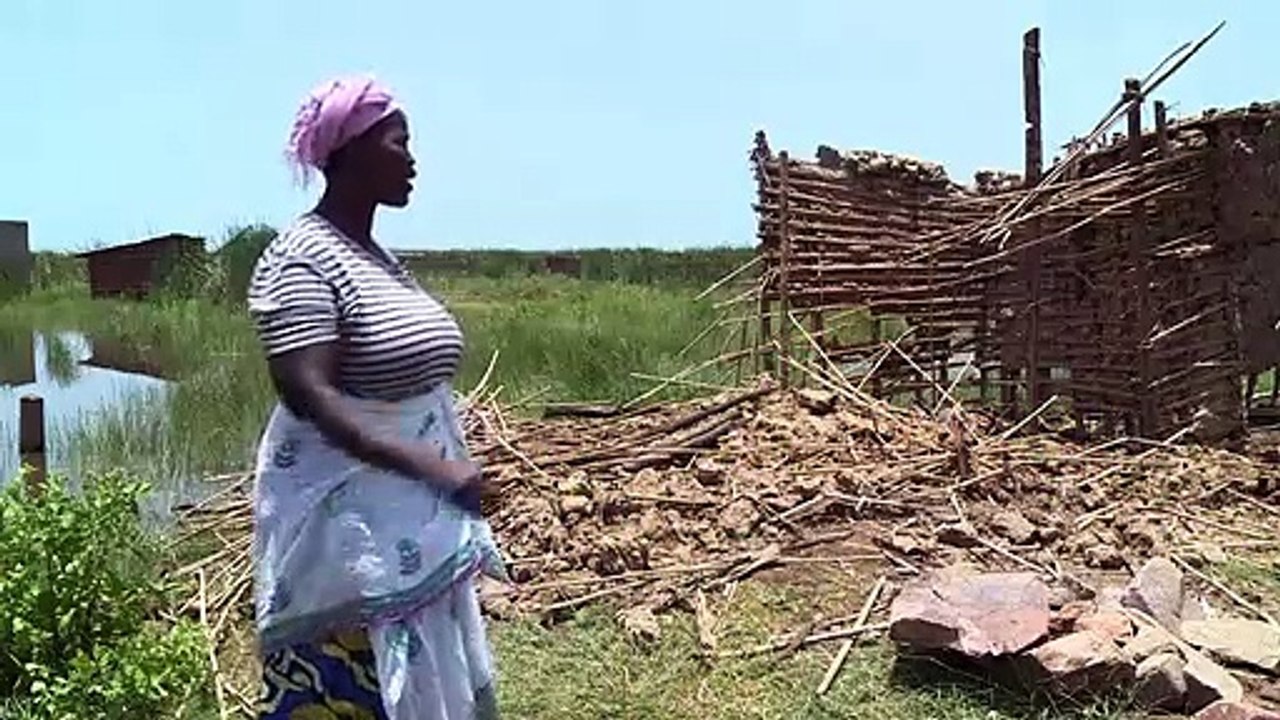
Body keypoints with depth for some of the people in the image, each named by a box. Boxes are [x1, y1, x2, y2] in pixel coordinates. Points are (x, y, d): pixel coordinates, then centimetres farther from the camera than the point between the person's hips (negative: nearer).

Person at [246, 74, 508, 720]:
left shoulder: (378, 257, 11)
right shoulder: (301, 261, -17)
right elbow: (308, 395, -27)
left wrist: (446, 470, 19)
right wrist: (430, 466, -33)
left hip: (412, 522, 9)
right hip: (345, 526, -9)